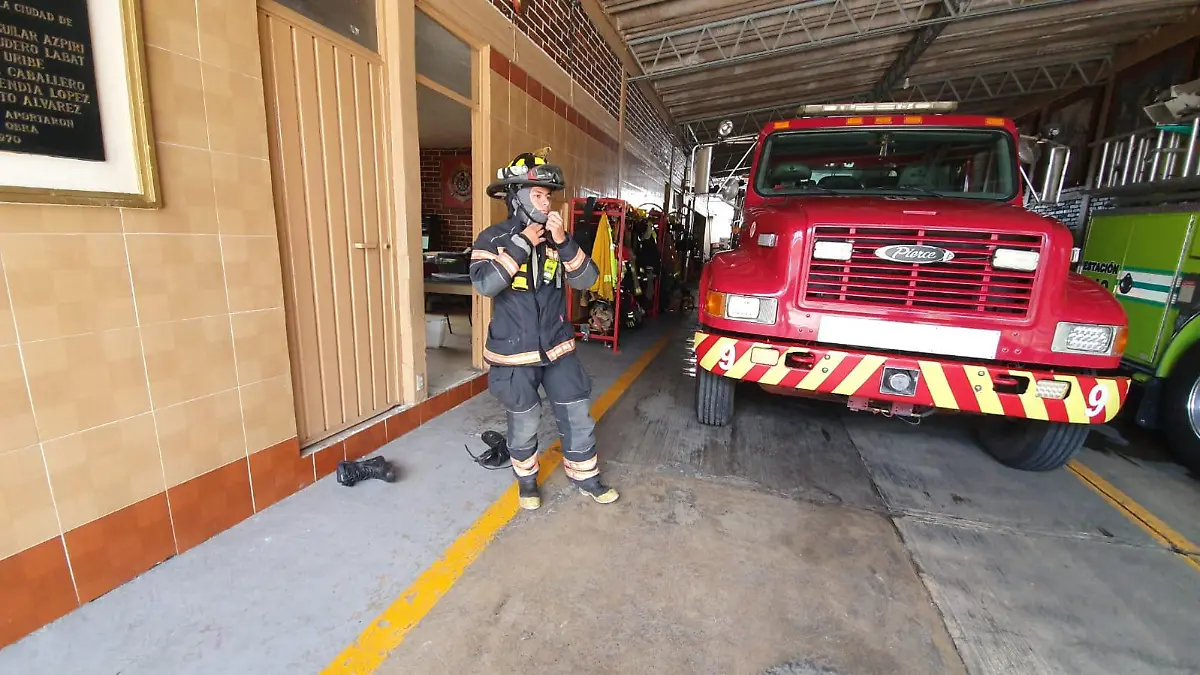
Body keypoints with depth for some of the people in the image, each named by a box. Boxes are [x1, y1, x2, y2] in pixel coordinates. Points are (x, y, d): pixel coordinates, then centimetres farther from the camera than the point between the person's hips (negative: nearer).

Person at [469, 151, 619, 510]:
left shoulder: (555, 237, 3)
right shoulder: (493, 238, -6)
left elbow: (586, 280, -7)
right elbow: (485, 284, -24)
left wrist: (564, 242, -19)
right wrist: (521, 244, -22)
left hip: (558, 347, 3)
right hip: (514, 352, -3)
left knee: (578, 415, 9)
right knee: (524, 423, 11)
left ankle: (585, 476, 31)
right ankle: (526, 478, 38)